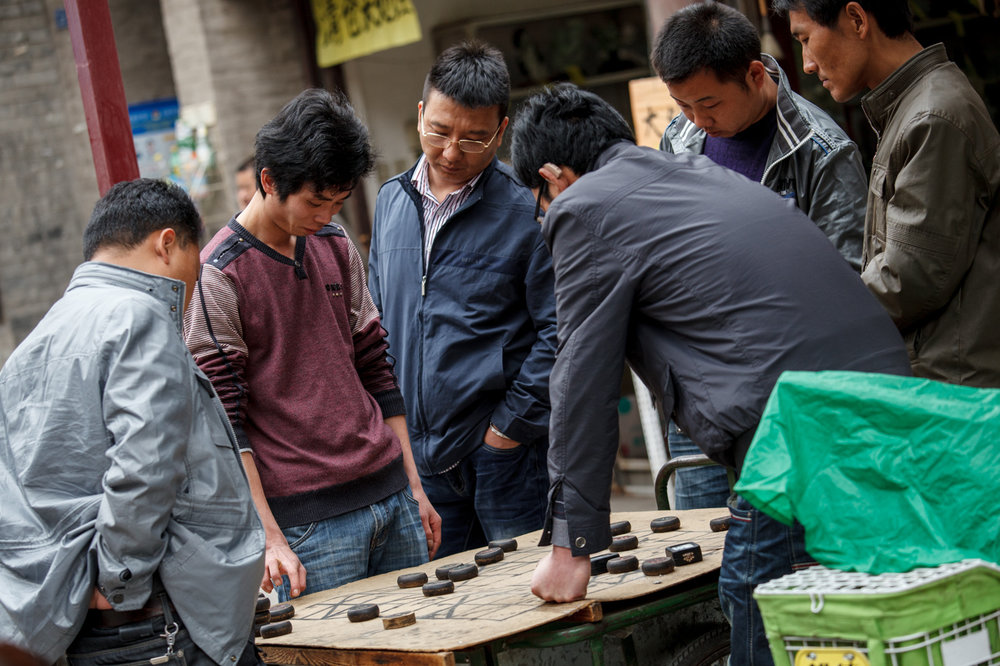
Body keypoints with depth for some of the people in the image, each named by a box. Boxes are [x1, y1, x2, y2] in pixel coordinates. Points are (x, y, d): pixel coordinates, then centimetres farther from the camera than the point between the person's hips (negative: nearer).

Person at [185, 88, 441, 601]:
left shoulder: (337, 248, 12)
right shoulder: (217, 278, -9)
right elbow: (224, 424, -12)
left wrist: (413, 487, 15)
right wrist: (270, 538, -17)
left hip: (390, 492, 6)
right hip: (309, 519, -6)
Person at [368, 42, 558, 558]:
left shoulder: (525, 212, -9)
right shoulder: (392, 201, 10)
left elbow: (559, 331, -11)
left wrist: (513, 424, -12)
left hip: (503, 456, -5)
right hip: (419, 454, 5)